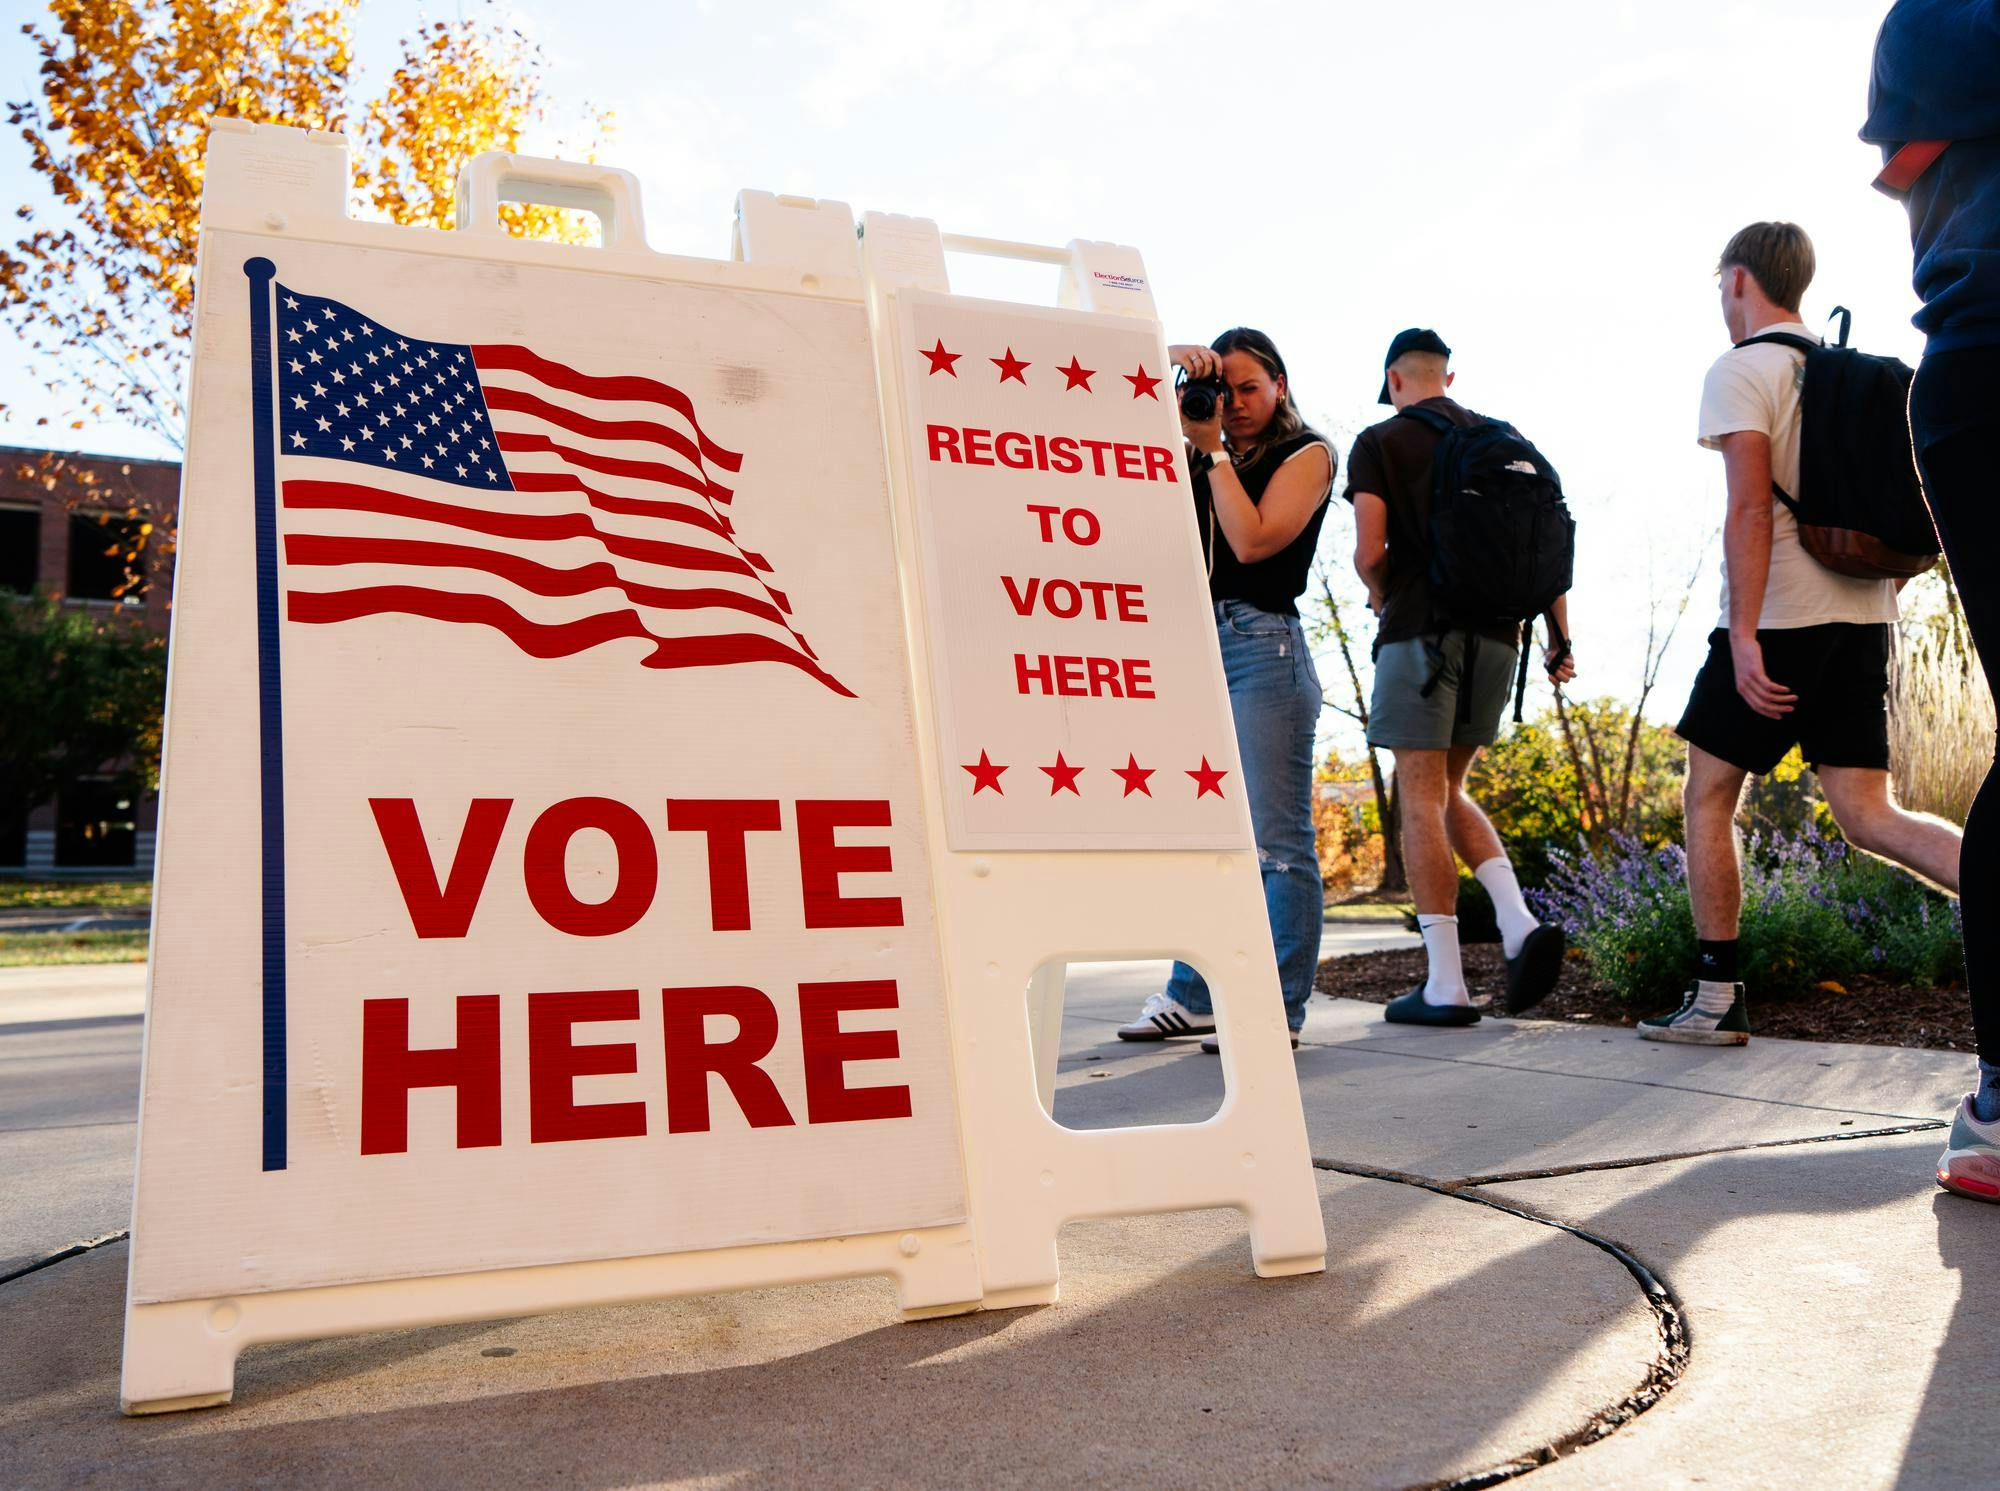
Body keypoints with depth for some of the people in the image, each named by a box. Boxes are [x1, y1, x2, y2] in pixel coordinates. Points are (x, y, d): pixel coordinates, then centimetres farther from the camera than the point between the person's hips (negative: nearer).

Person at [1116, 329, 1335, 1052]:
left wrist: (1212, 449, -6)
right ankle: (1194, 997, 17)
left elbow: (1253, 540, -11)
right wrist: (1171, 365, 1)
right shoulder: (1201, 455, 17)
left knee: (1274, 837, -6)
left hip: (1264, 646, -6)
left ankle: (1279, 1010, -1)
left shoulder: (1306, 453, 3)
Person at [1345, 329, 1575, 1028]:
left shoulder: (1379, 442, 1)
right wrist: (1560, 639, 12)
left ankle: (1445, 985, -3)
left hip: (1421, 631, -5)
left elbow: (1370, 554, -9)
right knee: (1447, 791, 17)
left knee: (1421, 799, -2)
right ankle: (1519, 923, -1)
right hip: (1496, 634, 5)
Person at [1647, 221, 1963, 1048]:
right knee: (1868, 815, 4)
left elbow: (1751, 506, -18)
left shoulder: (1739, 371, -5)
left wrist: (1744, 635, -21)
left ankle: (1716, 998, 8)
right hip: (1861, 616, 7)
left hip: (1777, 618, -7)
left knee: (1708, 797, 6)